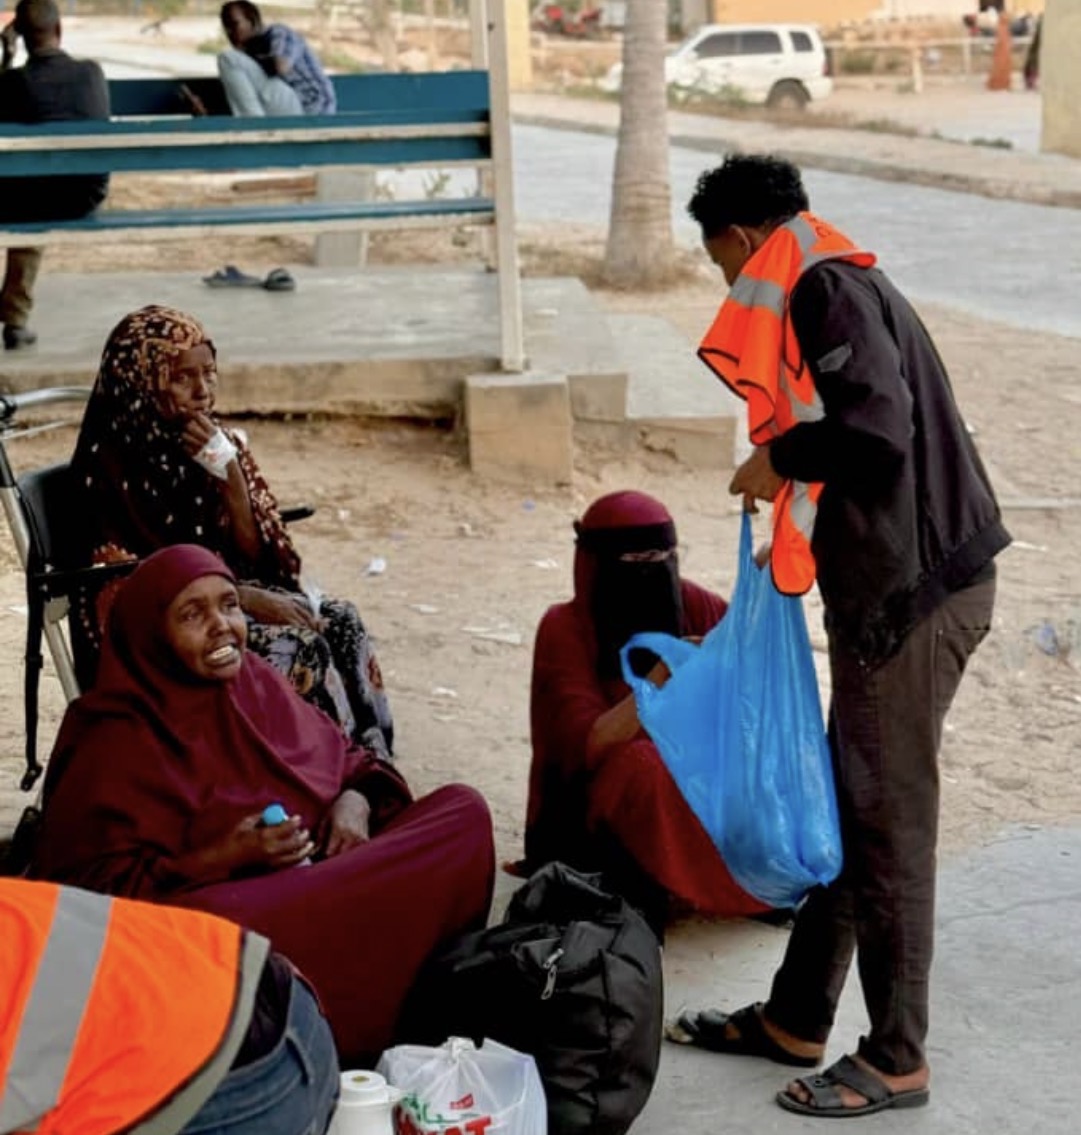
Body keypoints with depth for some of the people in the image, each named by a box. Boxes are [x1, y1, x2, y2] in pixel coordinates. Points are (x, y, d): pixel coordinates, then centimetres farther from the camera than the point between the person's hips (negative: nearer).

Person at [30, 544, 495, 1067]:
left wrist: (354, 802, -7)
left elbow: (347, 762, 18)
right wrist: (223, 857, -23)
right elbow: (102, 888, -13)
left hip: (330, 875, 7)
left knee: (463, 810, -8)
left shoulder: (258, 684, 10)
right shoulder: (121, 744, -8)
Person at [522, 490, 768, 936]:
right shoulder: (565, 629, -17)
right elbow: (591, 743, -27)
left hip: (680, 784, 5)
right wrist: (664, 674, -40)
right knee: (643, 766, -34)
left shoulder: (683, 602, -6)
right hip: (590, 812, -5)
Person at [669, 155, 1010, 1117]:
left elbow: (878, 429, -27)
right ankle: (796, 1020, 26)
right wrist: (801, 540, 22)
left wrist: (778, 462, -11)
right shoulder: (837, 289, 18)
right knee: (848, 810, 15)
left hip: (915, 593, -10)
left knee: (888, 822, -1)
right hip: (897, 583, 10)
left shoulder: (828, 290, -13)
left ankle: (896, 1062, 11)